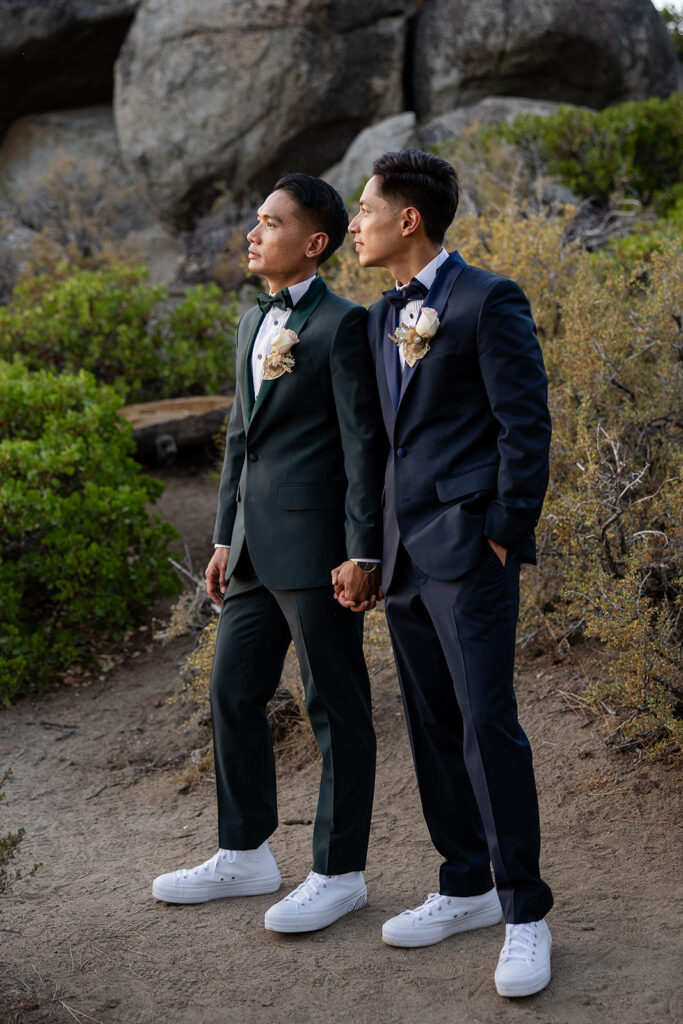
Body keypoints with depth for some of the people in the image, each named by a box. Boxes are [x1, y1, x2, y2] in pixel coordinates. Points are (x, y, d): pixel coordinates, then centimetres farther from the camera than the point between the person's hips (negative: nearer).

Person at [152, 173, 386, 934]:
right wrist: (225, 539, 18)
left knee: (335, 708, 2)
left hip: (315, 548, -9)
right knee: (233, 691, 14)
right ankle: (244, 855, 29)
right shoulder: (254, 323, 17)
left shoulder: (342, 325, -8)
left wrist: (361, 551, -16)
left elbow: (364, 442, -12)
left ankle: (338, 873, 13)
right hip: (255, 549, 9)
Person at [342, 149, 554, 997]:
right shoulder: (382, 316, 16)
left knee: (487, 723, -9)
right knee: (432, 725, 12)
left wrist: (503, 539, -14)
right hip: (406, 554, 8)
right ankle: (465, 889, 24)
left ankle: (525, 915, 2)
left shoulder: (489, 302, -8)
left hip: (469, 546, -8)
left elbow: (526, 426, -11)